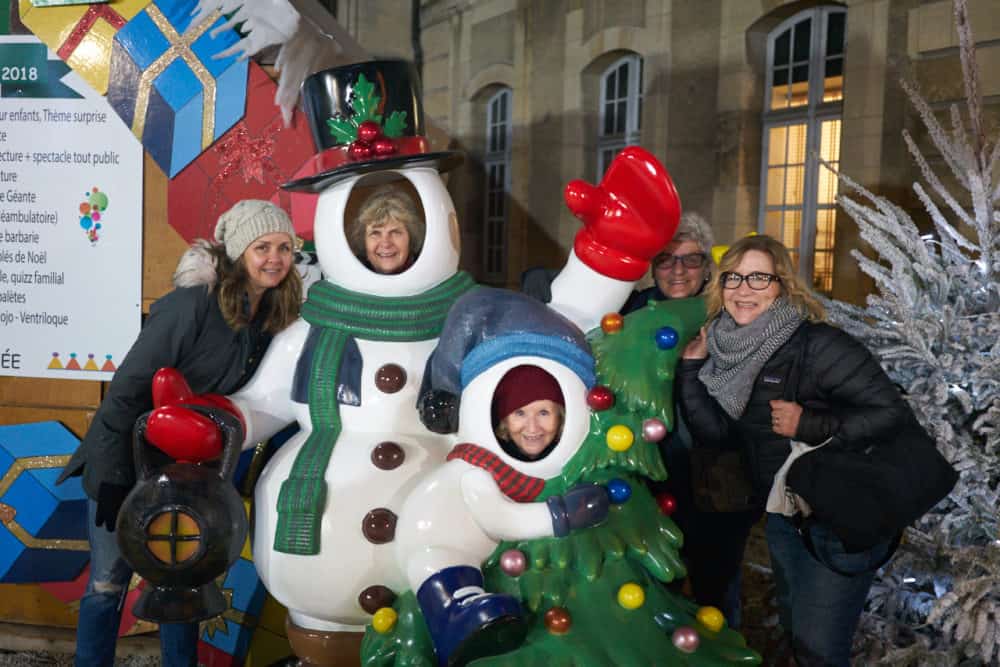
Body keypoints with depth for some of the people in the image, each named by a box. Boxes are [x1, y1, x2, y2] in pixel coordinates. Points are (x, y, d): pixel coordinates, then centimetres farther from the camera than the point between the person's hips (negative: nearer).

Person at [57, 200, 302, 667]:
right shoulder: (191, 305, -26)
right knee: (109, 583, 6)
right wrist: (112, 477, -22)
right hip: (125, 464, -6)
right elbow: (127, 388, -23)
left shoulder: (272, 317, -5)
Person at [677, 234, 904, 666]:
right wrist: (692, 364, -12)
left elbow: (891, 412, -25)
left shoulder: (816, 345, -23)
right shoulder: (730, 352, -2)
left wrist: (808, 425, -28)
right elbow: (716, 433, -8)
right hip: (781, 515, 7)